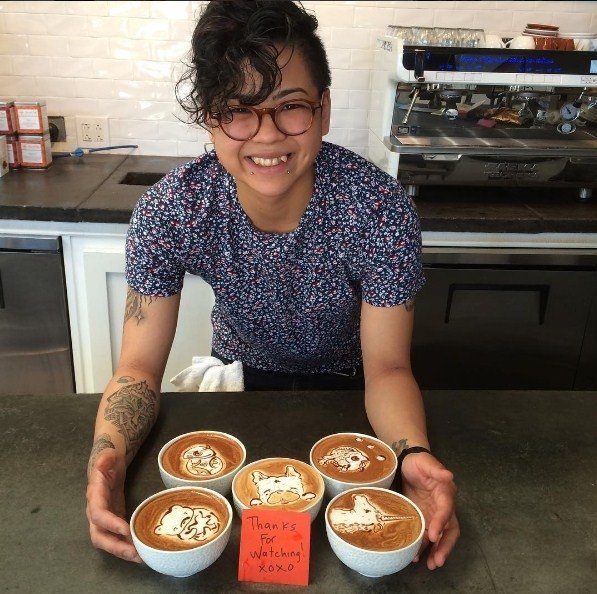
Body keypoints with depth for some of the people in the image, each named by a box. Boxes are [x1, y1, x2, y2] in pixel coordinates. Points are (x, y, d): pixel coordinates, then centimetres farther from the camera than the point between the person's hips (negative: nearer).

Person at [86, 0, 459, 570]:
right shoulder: (166, 211, -26)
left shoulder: (381, 209, -29)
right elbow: (139, 368, -21)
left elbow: (386, 368, -23)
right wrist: (107, 457, -41)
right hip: (238, 377, 1)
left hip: (344, 388, 0)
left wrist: (413, 453, -44)